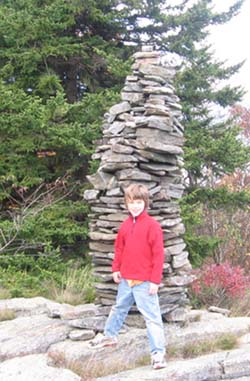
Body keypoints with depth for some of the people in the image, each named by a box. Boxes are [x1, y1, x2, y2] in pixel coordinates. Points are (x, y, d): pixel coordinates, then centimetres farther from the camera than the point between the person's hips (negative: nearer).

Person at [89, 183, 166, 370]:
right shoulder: (126, 225, 6)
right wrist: (116, 269, 10)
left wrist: (155, 279, -15)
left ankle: (158, 352, -3)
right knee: (119, 309, 25)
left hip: (144, 282, -7)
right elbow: (119, 249, 17)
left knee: (152, 316, -6)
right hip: (126, 279, 7)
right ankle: (110, 335, 44)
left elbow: (158, 254, -14)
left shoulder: (152, 225, -13)